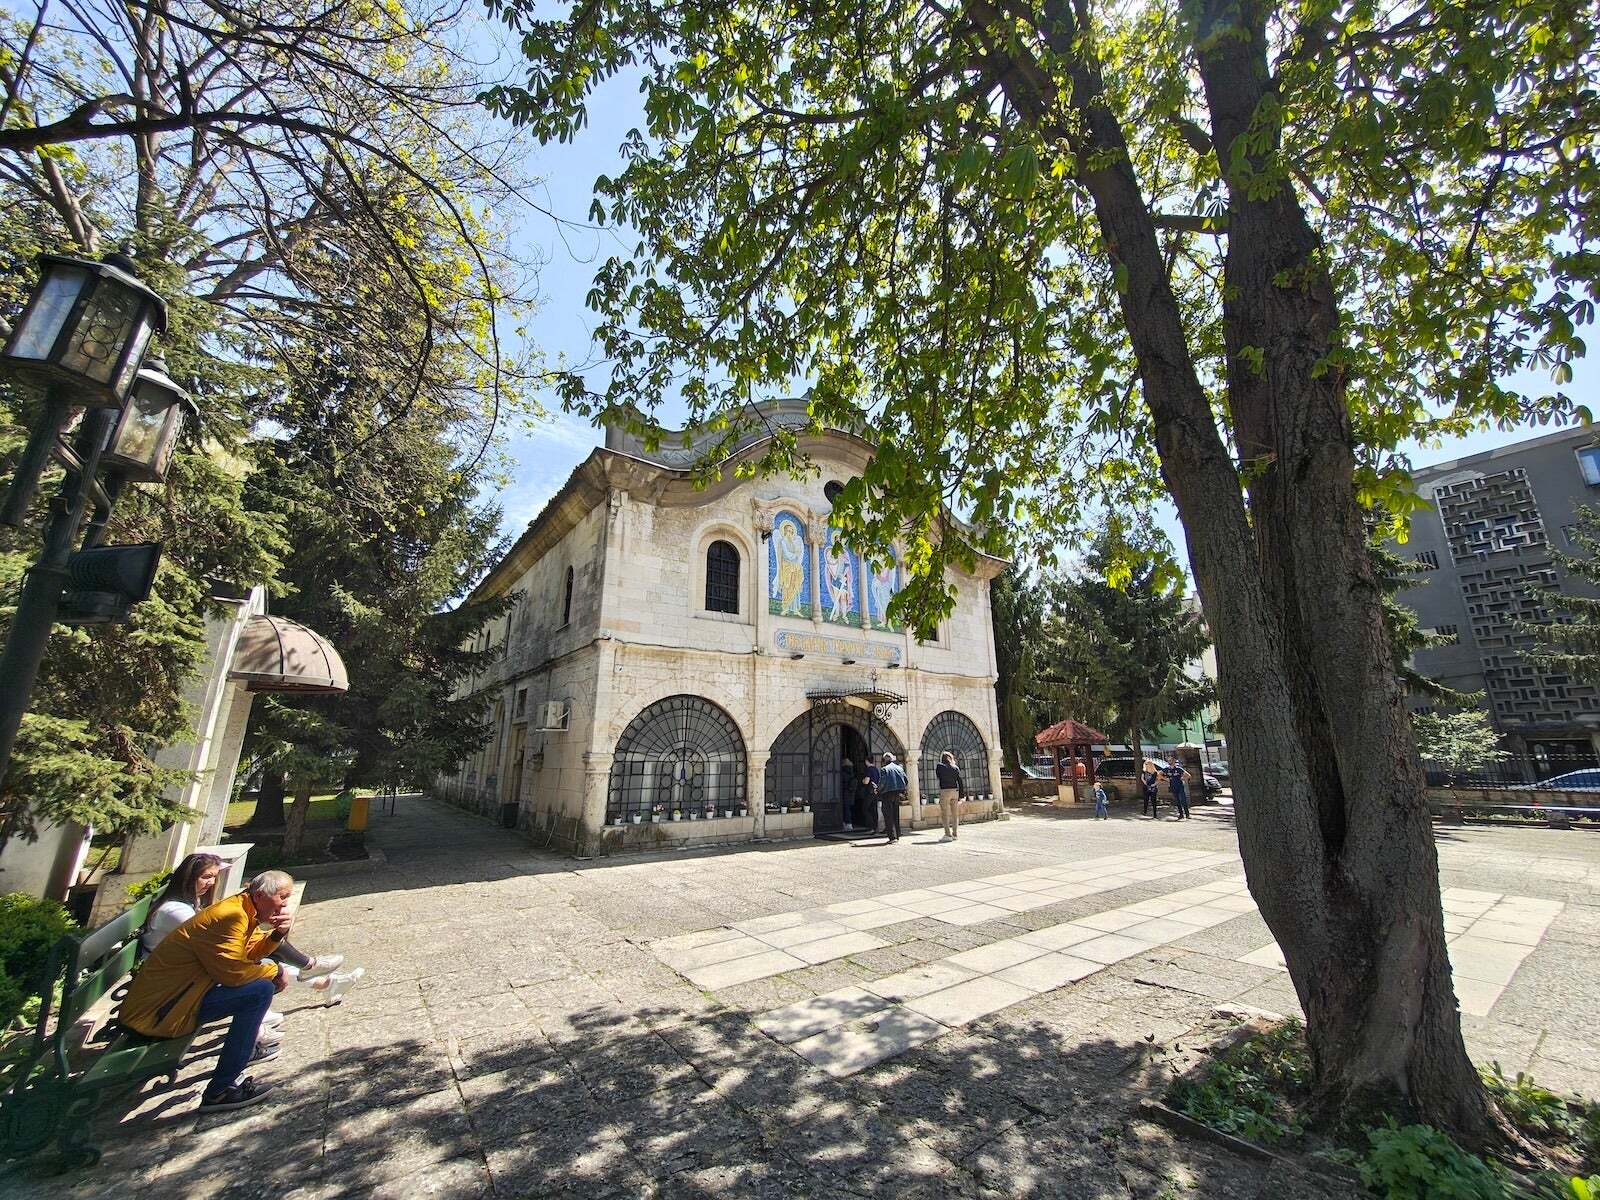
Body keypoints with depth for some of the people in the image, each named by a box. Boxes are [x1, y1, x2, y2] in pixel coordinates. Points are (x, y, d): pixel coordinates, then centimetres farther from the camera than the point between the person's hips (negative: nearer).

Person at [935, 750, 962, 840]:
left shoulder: (940, 766, -4)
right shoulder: (956, 768, 5)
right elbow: (960, 782, 4)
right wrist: (960, 795, 9)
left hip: (944, 791, -4)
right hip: (955, 791, 4)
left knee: (945, 814, 0)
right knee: (955, 814, 10)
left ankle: (948, 834, -3)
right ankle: (955, 834, 13)